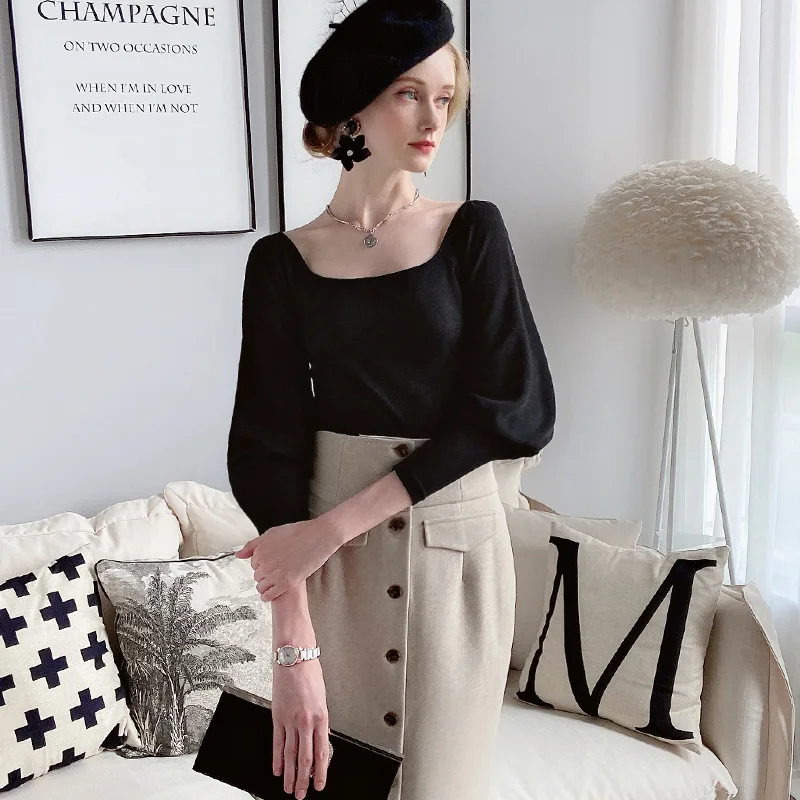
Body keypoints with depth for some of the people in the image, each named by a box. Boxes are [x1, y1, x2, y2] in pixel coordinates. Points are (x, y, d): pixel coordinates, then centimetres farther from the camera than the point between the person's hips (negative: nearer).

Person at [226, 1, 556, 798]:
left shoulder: (473, 232, -1)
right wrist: (292, 642, -16)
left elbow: (513, 412, -10)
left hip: (454, 543, 0)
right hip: (330, 557, 1)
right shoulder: (282, 262, -1)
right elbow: (270, 446, -6)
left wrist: (334, 524, -17)